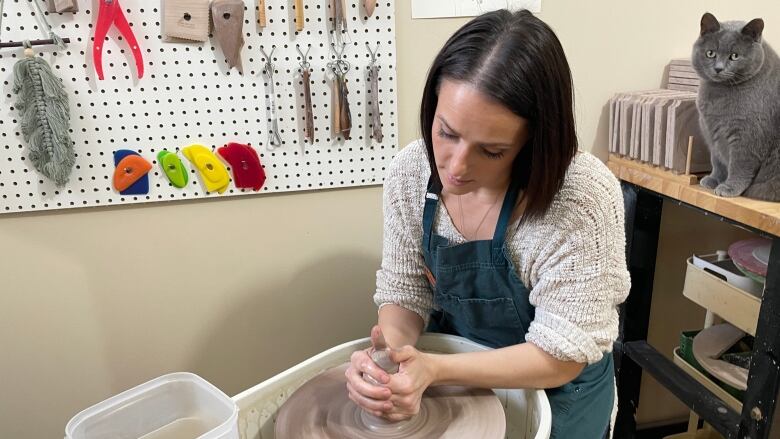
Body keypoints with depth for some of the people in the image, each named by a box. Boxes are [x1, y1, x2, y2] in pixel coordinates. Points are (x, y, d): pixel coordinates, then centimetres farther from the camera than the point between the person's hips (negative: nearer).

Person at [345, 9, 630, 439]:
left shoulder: (582, 198, -27)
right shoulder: (409, 171, -15)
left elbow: (560, 358, -21)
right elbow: (404, 295, -6)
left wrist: (433, 369, -30)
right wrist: (390, 354, -25)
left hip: (553, 392, -2)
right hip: (454, 364, 3)